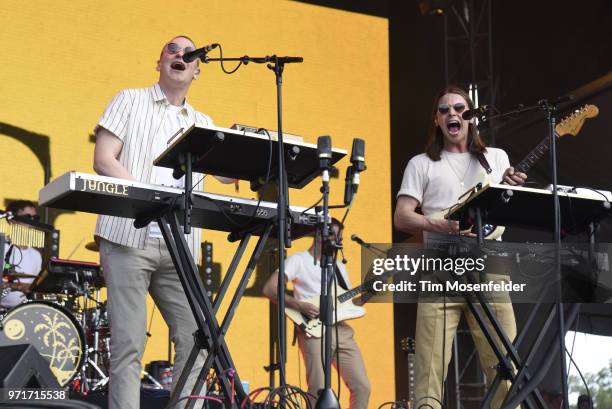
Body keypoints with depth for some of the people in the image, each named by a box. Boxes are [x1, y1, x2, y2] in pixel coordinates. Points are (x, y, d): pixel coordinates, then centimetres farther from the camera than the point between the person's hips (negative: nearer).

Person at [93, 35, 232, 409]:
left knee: (197, 340, -4)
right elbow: (103, 160, -2)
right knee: (129, 344, -8)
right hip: (129, 237, -4)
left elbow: (227, 172, 10)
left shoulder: (203, 124, 21)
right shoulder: (131, 101, 9)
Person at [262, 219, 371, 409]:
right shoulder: (298, 260, 3)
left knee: (362, 386, -1)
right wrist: (299, 305, -17)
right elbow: (269, 289, -8)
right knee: (319, 391, -16)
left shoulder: (339, 266, 24)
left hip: (343, 330, 7)